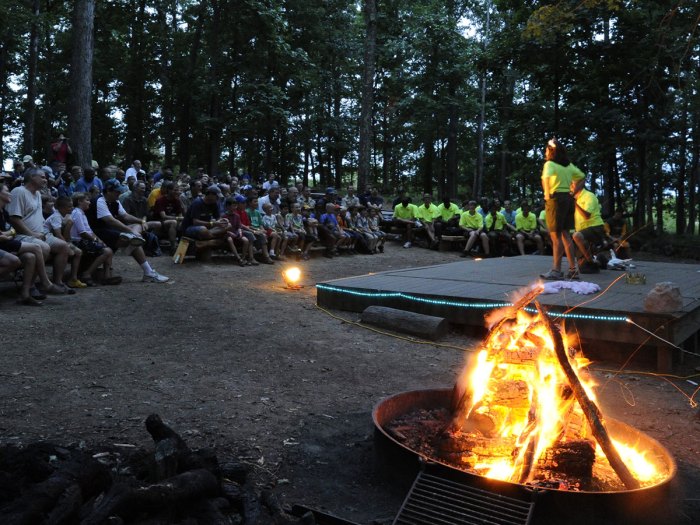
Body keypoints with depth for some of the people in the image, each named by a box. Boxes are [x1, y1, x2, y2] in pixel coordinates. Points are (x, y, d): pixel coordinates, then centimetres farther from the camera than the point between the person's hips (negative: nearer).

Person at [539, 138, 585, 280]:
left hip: (555, 198, -7)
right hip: (568, 198, 7)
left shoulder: (550, 164, -7)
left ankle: (556, 271, -5)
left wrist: (547, 194, -18)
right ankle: (573, 268, 16)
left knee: (555, 236, -6)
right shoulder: (568, 165, 15)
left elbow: (546, 177, -28)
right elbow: (582, 176, 25)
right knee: (565, 234, 13)